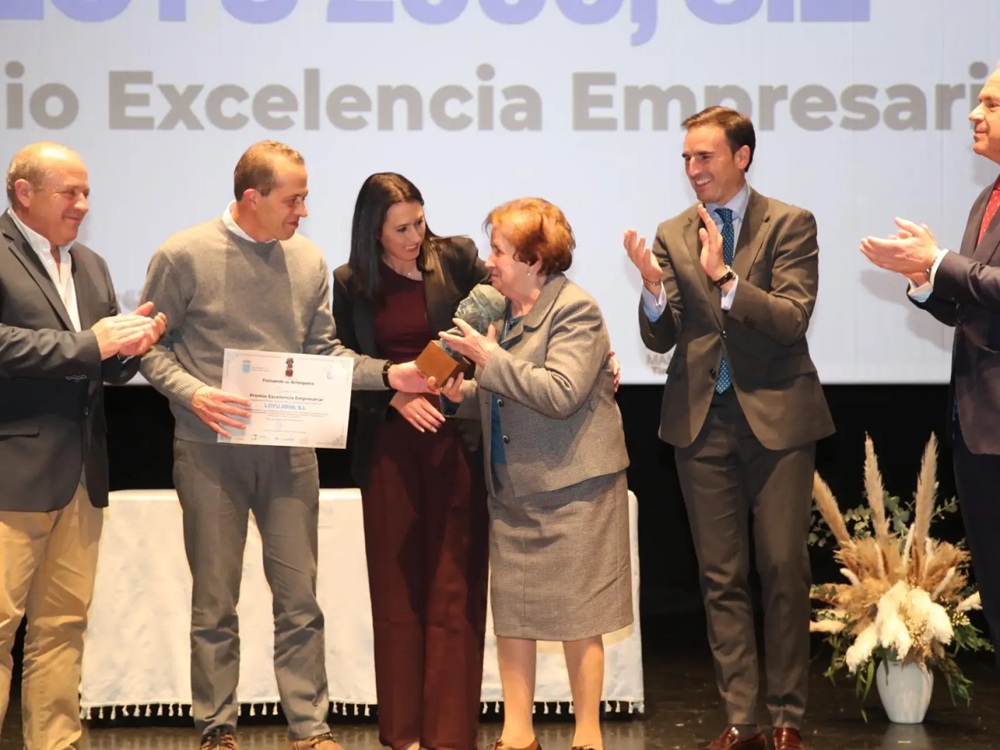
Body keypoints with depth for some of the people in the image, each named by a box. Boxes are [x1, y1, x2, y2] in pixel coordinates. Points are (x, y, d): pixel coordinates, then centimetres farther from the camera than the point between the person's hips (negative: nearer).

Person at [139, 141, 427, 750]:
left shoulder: (308, 261, 4)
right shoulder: (184, 257, -7)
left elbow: (325, 350, 9)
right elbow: (152, 347, -2)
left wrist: (388, 375, -5)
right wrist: (194, 393, -18)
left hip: (289, 447, 3)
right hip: (211, 448, -3)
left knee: (299, 595, 5)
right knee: (215, 601, 7)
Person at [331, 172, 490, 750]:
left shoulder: (455, 259, 0)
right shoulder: (352, 284, 5)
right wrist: (394, 393, -9)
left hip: (453, 439, -2)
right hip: (388, 445, 2)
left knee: (453, 588, -1)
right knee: (397, 587, 6)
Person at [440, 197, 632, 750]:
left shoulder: (575, 311, -12)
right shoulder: (504, 313, 10)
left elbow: (560, 394, -23)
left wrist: (490, 359, -21)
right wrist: (464, 393, 2)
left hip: (570, 490, -7)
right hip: (511, 490, 7)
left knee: (576, 617, 0)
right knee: (511, 611, 8)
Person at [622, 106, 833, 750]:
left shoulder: (790, 225, -2)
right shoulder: (673, 235, 8)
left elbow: (791, 320, -13)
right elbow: (660, 339, 4)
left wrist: (724, 276, -24)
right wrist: (654, 286, -16)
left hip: (776, 416, -3)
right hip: (703, 421, 3)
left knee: (784, 571, 0)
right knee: (722, 578, 6)